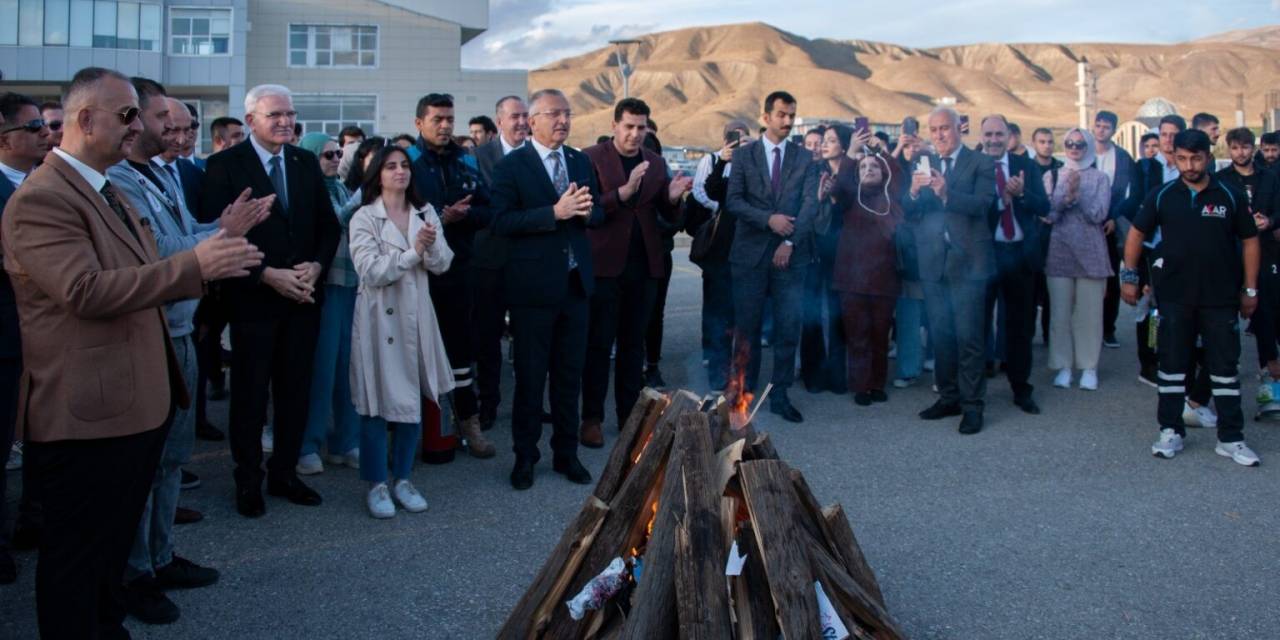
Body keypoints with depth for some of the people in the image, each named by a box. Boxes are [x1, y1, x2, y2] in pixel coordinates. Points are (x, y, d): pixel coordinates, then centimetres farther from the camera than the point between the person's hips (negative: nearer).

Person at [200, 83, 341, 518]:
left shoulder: (307, 163, 8)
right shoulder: (225, 165, -6)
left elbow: (328, 224, 10)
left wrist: (316, 265, -8)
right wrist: (268, 275, -18)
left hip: (302, 297, 4)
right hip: (253, 298, -4)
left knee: (295, 392, 11)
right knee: (251, 394, 6)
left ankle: (285, 473, 24)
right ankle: (249, 481, 20)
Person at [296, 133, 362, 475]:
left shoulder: (340, 188, 13)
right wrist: (360, 200, -19)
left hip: (351, 282, 6)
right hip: (324, 284, -6)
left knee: (348, 363, 8)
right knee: (321, 365, -1)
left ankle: (345, 441, 19)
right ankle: (307, 445, 12)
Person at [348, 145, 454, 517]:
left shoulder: (425, 213, 7)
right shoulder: (365, 218, -4)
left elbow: (442, 264, 1)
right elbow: (370, 270, -14)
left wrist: (431, 247, -18)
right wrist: (412, 253, -19)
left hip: (416, 316, 4)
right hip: (379, 317, -4)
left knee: (413, 400, 8)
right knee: (377, 402, 0)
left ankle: (402, 479, 21)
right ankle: (376, 484, 12)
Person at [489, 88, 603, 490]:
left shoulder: (581, 161, 11)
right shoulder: (512, 166, -6)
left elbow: (598, 213, 15)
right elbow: (501, 221, -16)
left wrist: (586, 211, -8)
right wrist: (555, 212, -24)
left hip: (576, 282, 5)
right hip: (534, 286, -5)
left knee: (570, 374, 13)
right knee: (530, 377, 5)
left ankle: (566, 453, 26)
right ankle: (525, 457, 20)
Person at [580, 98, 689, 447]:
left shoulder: (656, 162, 10)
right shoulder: (592, 157, -5)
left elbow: (667, 214, 11)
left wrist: (673, 197, -11)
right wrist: (624, 192, -29)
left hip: (643, 264, 5)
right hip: (605, 263, -5)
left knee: (633, 343, 11)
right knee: (599, 343, 1)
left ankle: (629, 415, 19)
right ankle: (592, 419, 9)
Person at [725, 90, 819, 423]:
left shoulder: (804, 157, 8)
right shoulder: (744, 155, 5)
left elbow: (810, 204, -1)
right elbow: (733, 201, -3)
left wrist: (790, 241, -12)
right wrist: (768, 219, -16)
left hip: (790, 254, 1)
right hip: (751, 252, -1)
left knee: (788, 328, 2)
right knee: (747, 327, 4)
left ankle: (780, 395, 12)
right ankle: (743, 393, 14)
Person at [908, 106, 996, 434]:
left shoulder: (981, 163, 0)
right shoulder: (924, 165, 11)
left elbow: (982, 203, -16)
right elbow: (908, 213, 4)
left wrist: (946, 194, -31)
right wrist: (914, 192, -17)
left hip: (967, 260, -4)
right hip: (933, 262, 5)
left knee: (968, 336, -5)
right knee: (940, 335, 11)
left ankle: (972, 405, 2)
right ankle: (949, 397, 21)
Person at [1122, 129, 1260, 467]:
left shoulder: (1230, 196, -1)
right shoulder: (1162, 196, 0)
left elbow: (1249, 241, 5)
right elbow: (1137, 233, 8)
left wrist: (1250, 288, 4)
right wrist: (1129, 275, 3)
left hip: (1221, 297, 0)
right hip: (1174, 296, 1)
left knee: (1225, 368, 5)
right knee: (1172, 366, 7)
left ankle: (1231, 439, 13)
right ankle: (1171, 431, 18)